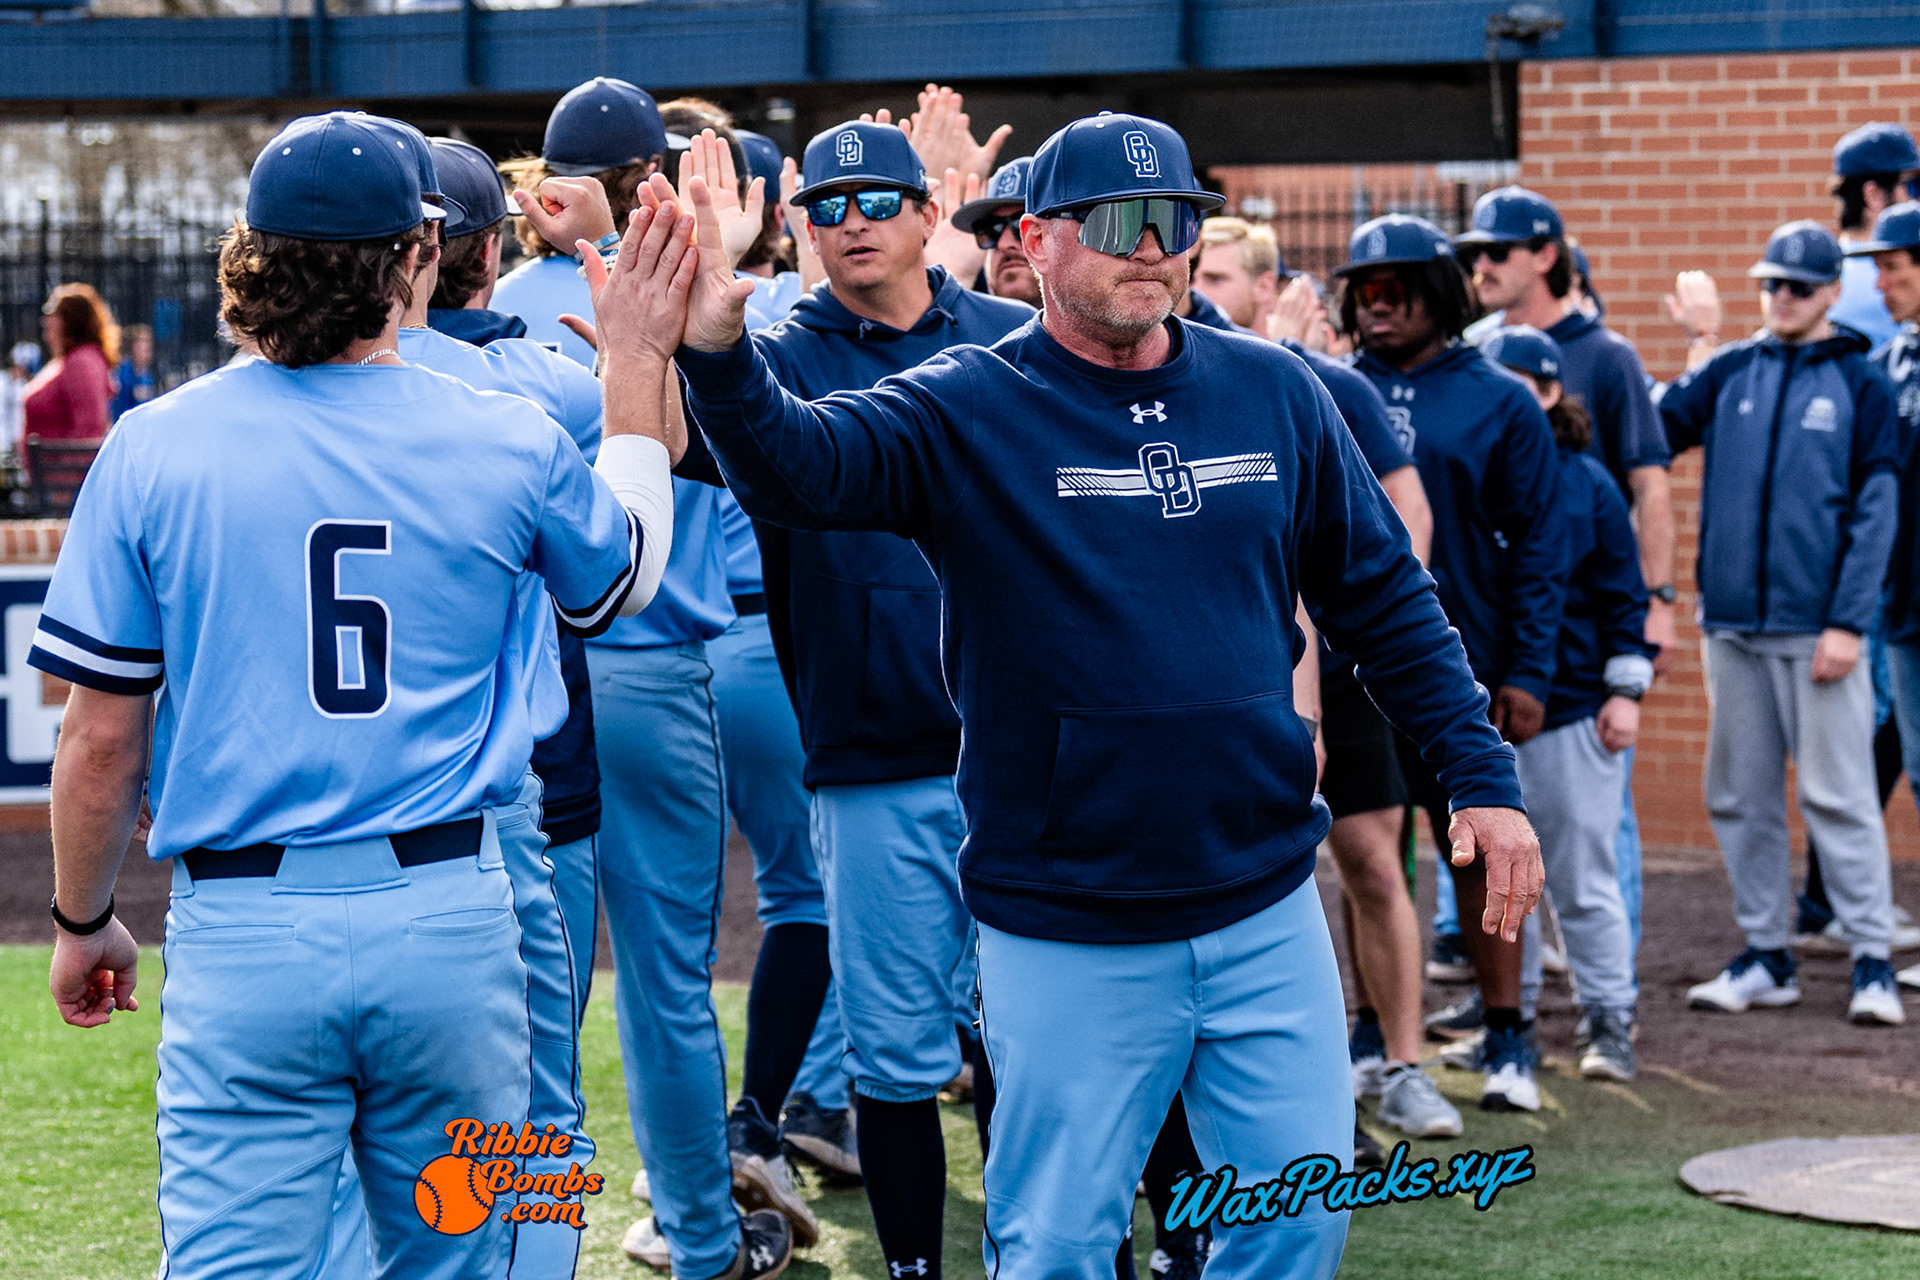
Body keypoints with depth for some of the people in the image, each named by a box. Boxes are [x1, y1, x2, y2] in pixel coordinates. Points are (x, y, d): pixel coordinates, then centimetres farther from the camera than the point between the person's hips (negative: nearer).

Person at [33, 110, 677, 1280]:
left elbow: (102, 738, 0)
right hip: (448, 916, 1)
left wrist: (83, 921, 15)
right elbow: (625, 578, 21)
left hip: (245, 931, -1)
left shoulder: (152, 449, -4)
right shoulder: (507, 440, -1)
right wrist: (638, 384, 30)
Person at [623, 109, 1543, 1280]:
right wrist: (718, 353, -46)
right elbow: (799, 467, -26)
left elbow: (1385, 597, 9)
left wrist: (1483, 776, 6)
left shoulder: (1276, 394, 2)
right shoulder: (968, 410, -8)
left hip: (1266, 909, 3)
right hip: (1067, 939, -3)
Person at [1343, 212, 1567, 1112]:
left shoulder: (1498, 403, 1)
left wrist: (1528, 671, -7)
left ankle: (1506, 1038, 11)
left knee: (1480, 844, 3)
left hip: (1460, 665, -2)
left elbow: (1536, 544, 0)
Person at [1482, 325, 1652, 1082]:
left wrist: (1626, 689, -2)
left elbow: (1622, 594, 2)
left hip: (1571, 708, -2)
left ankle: (1608, 1019, 12)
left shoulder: (1586, 484, -1)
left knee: (1582, 877, 3)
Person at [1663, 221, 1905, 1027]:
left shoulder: (1860, 384, 1)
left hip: (1817, 627, -4)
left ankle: (1872, 961, 1)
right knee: (1741, 798, 8)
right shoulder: (1727, 373, 11)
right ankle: (1765, 959, 17)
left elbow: (1875, 510, -4)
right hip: (1731, 623, 4)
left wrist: (1848, 623, -11)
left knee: (1838, 795, -5)